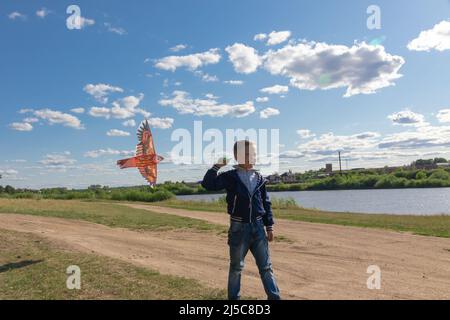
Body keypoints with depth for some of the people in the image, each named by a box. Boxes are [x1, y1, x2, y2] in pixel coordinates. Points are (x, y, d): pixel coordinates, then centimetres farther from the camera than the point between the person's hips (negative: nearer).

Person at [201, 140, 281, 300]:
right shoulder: (230, 177, -5)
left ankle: (274, 297, 20)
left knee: (266, 266, 10)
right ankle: (234, 297, 25)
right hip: (239, 227, -3)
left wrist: (269, 226, 9)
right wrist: (217, 166, -22)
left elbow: (266, 204, 10)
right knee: (236, 267, 10)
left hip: (258, 226, 3)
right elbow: (208, 184, -17)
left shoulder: (259, 178, 6)